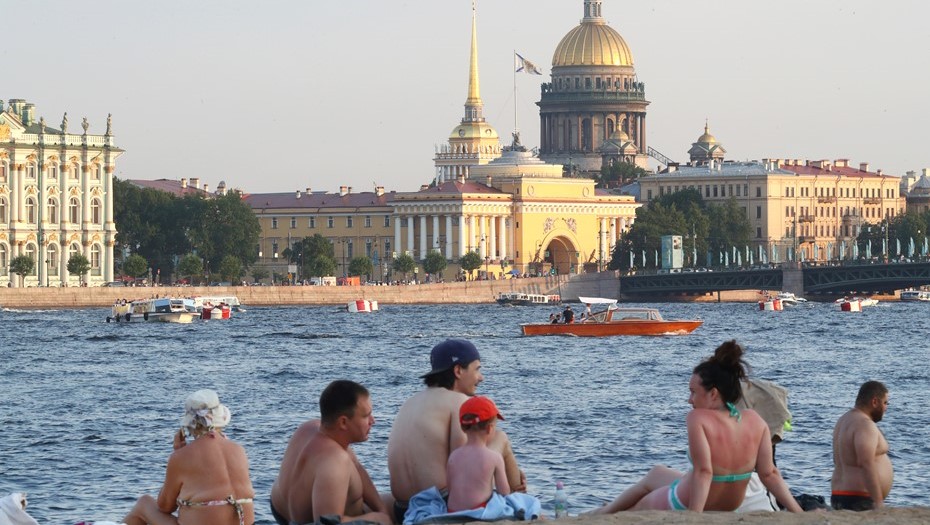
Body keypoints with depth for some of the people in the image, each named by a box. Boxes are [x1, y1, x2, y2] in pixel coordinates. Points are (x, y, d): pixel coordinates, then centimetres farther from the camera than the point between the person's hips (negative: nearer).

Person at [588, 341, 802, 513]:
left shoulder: (699, 419, -28)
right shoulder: (755, 421, -12)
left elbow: (703, 471, -37)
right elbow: (769, 474, -13)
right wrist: (799, 513, -9)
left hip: (686, 506, -7)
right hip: (729, 507, 7)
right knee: (655, 474, 34)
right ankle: (605, 511, 51)